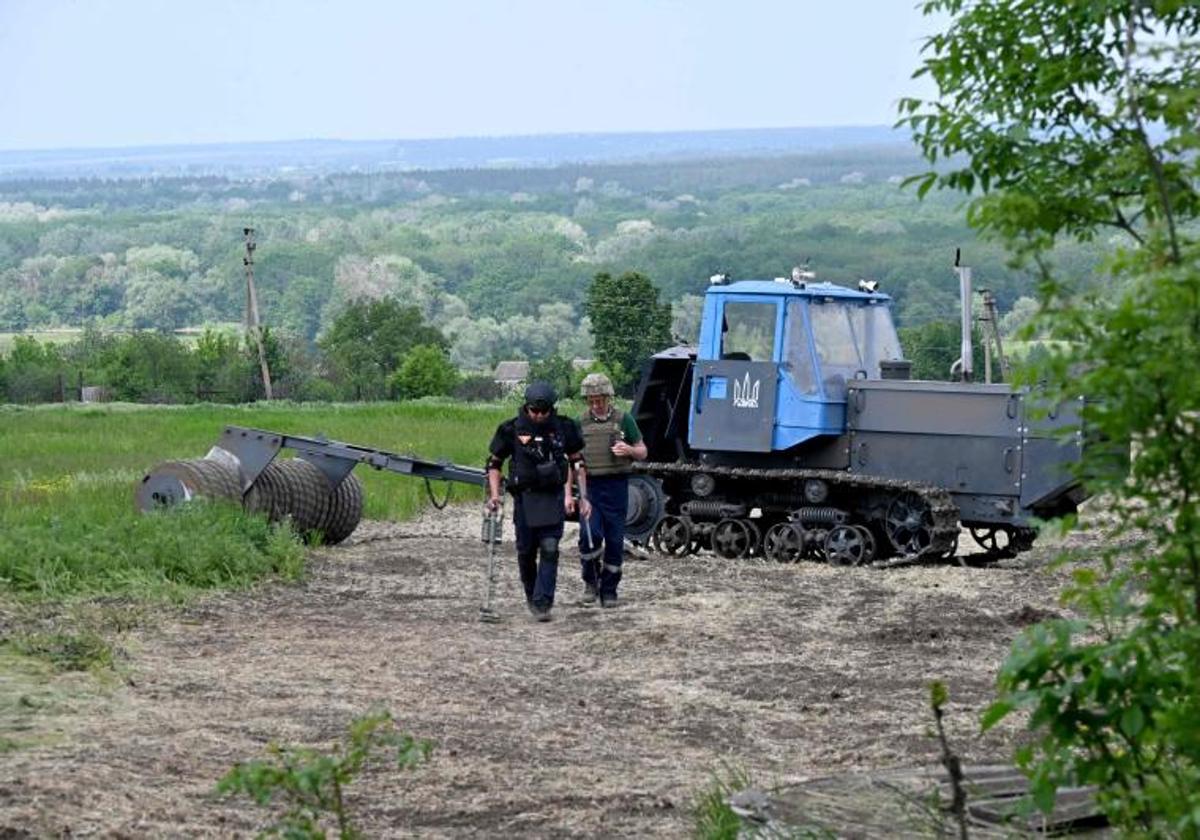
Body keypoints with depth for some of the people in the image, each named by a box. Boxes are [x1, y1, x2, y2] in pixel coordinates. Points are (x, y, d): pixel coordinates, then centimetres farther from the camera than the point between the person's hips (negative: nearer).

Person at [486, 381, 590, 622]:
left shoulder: (564, 428, 0)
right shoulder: (511, 430, -4)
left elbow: (577, 462, 10)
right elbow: (494, 463, 5)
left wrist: (583, 496, 6)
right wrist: (494, 494, -5)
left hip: (553, 497, 0)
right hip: (525, 498, 0)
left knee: (550, 549, -11)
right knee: (526, 552, 7)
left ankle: (543, 603, -11)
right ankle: (531, 596, 28)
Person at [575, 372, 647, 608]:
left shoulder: (623, 420, 5)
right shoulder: (581, 423, 9)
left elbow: (643, 452, 10)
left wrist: (629, 450, -13)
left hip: (616, 485, 0)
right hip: (589, 485, 0)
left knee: (615, 540, 2)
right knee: (590, 535, -15)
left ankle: (608, 590, 13)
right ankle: (591, 581, 6)